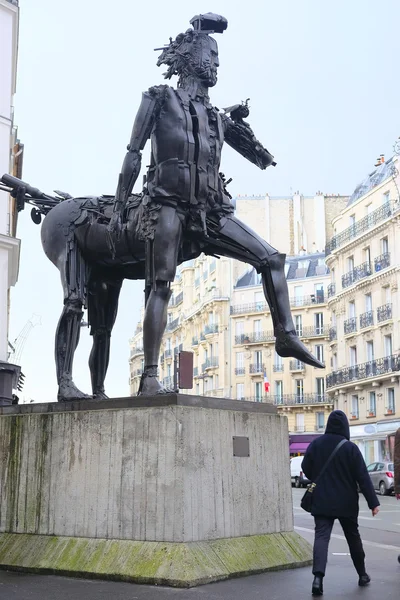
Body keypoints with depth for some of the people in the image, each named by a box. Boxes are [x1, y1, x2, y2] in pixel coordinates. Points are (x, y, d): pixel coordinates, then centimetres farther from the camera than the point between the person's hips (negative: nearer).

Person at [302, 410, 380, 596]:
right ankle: (362, 575, 30)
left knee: (321, 536, -6)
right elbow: (363, 477, -11)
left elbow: (306, 468, 7)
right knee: (353, 537, 16)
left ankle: (318, 576, -25)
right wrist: (373, 502, -7)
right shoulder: (350, 447, -10)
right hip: (346, 503, -1)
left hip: (321, 502, 1)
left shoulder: (315, 444, -1)